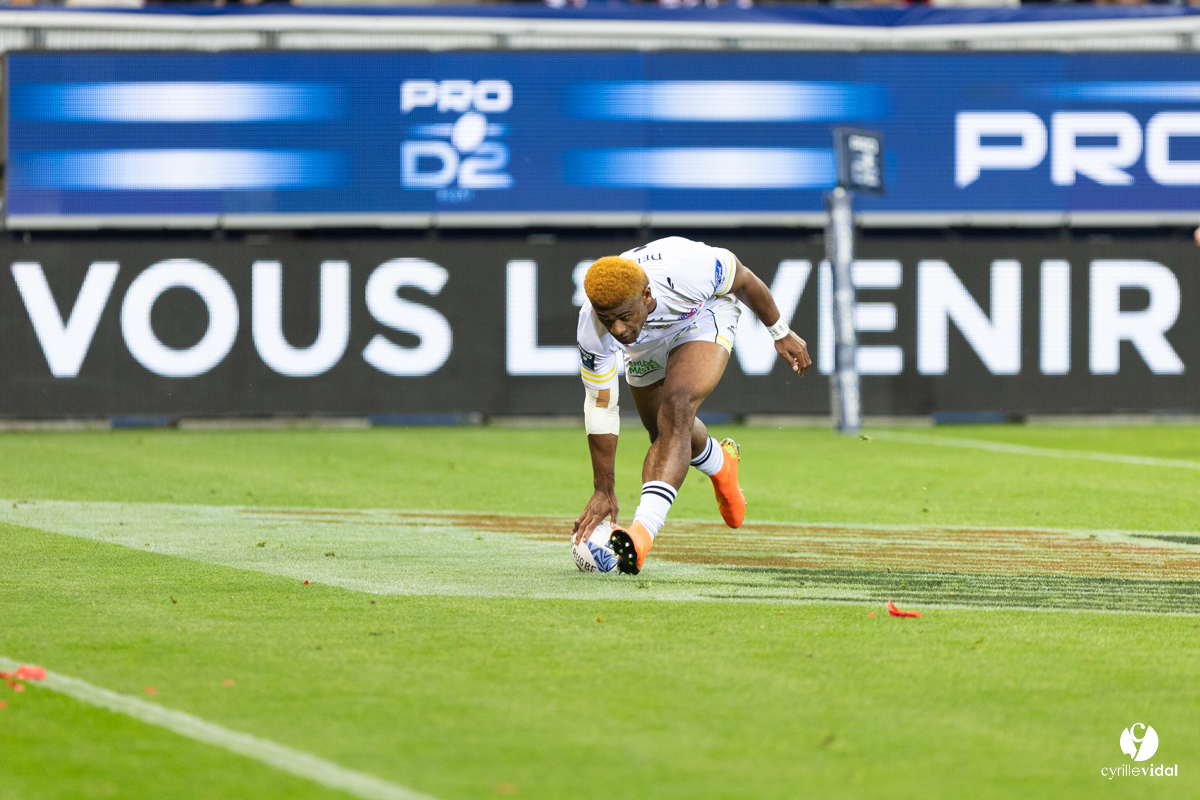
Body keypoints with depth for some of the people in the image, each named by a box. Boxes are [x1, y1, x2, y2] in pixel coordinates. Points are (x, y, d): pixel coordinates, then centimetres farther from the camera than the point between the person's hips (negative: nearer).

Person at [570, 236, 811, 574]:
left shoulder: (689, 268, -43)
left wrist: (781, 333, -5)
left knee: (677, 407, -27)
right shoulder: (592, 329, -35)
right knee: (665, 435, 13)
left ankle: (642, 531, -38)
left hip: (705, 315, -3)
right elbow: (600, 406, -24)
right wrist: (604, 492, -23)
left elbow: (744, 281, -20)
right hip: (647, 342, 3)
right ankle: (721, 464, 49)